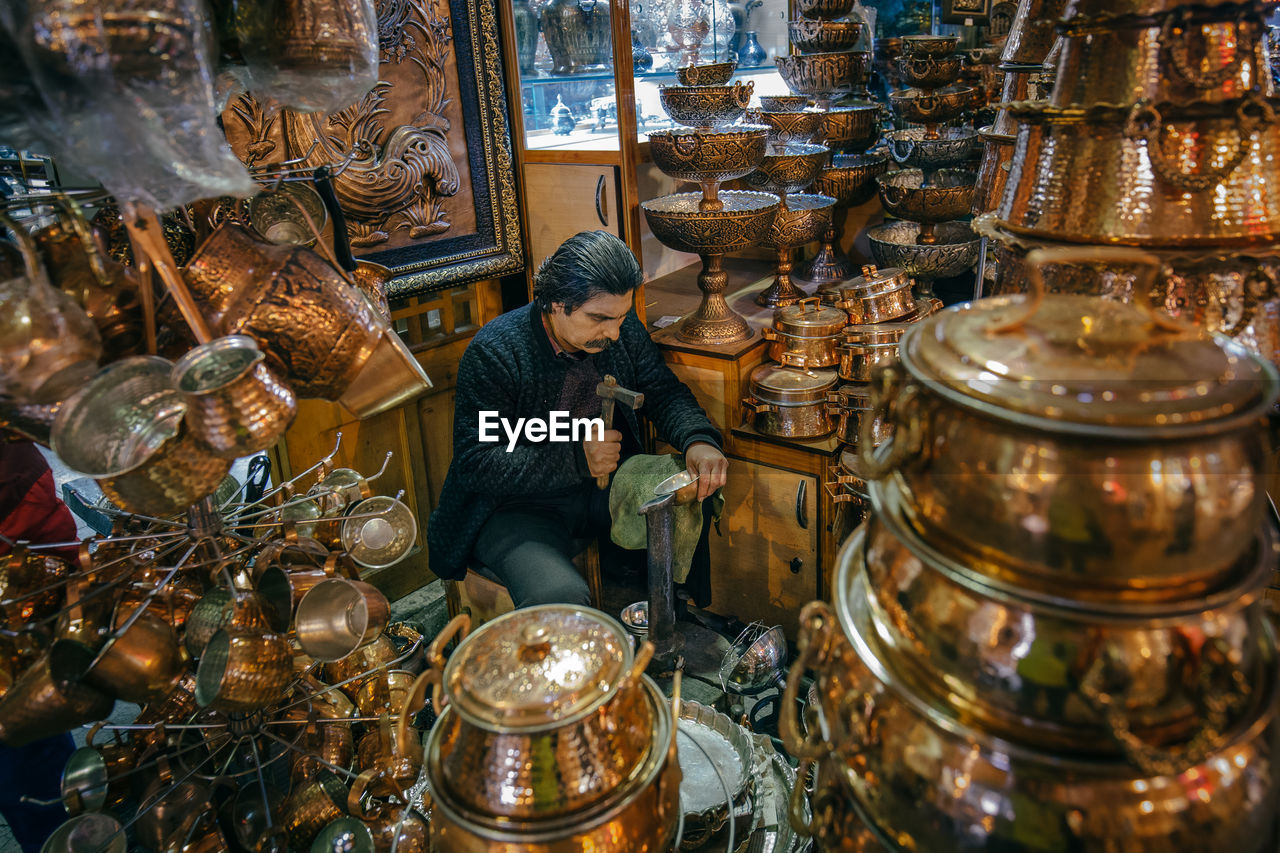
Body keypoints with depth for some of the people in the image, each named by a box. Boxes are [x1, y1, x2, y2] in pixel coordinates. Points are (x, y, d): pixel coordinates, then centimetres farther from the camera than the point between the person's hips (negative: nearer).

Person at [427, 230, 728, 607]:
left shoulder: (623, 328, -4)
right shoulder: (492, 352, -21)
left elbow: (664, 391, 4)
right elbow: (473, 463, -21)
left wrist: (698, 440, -19)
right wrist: (576, 460, -28)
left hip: (605, 485, 6)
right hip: (520, 505, -6)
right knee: (559, 597, -34)